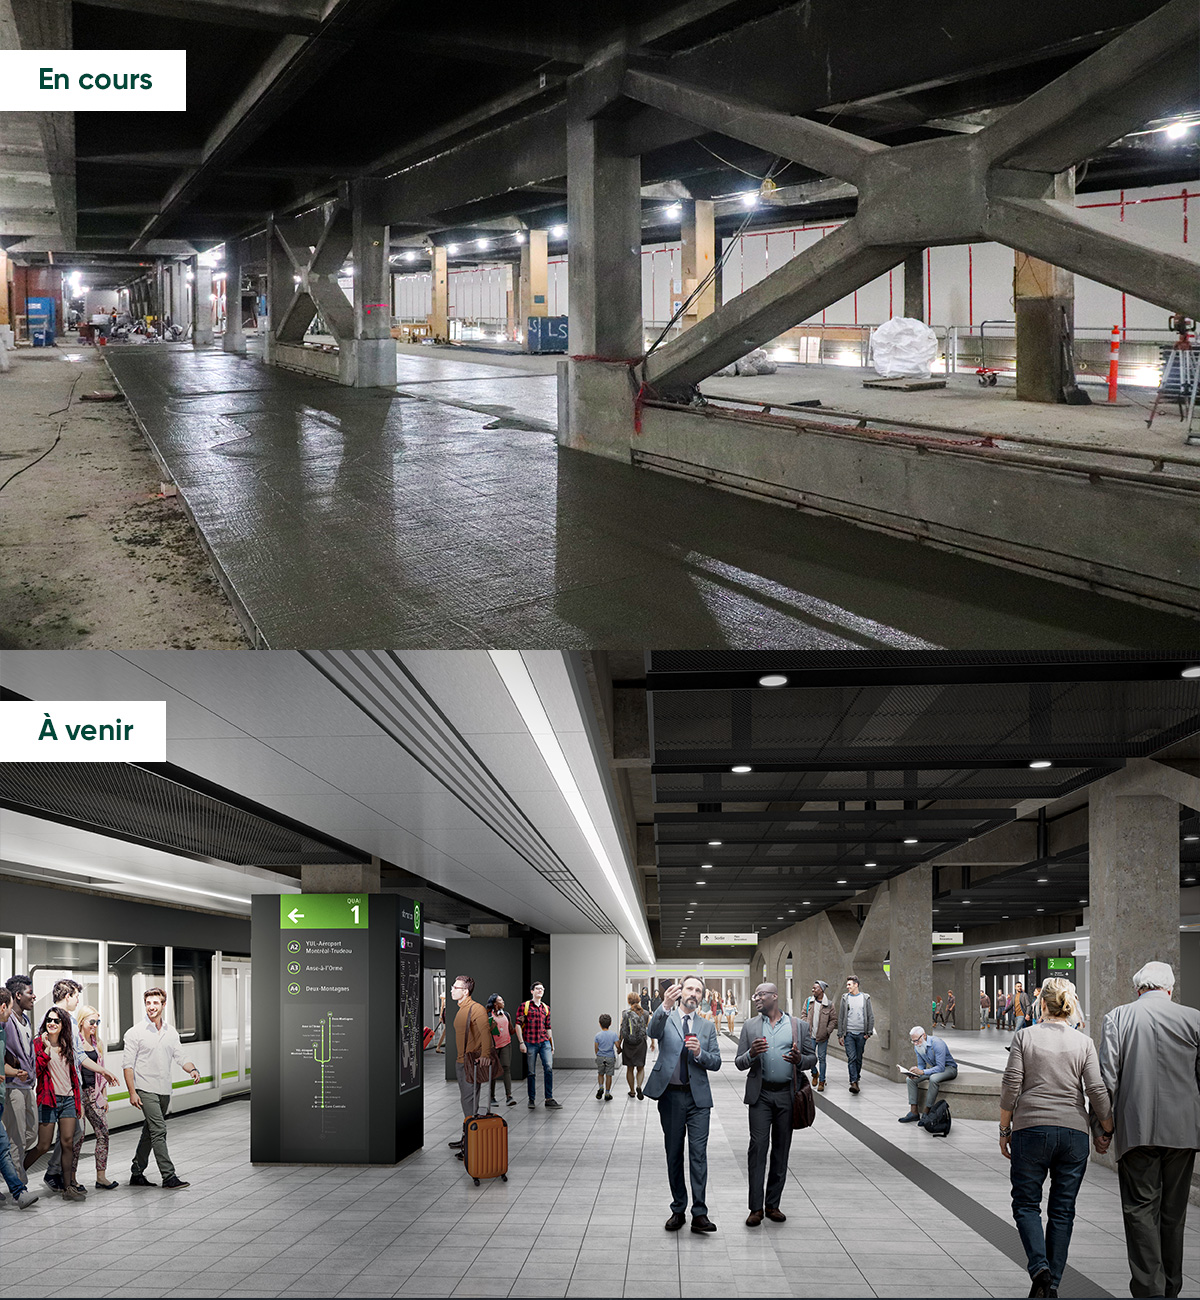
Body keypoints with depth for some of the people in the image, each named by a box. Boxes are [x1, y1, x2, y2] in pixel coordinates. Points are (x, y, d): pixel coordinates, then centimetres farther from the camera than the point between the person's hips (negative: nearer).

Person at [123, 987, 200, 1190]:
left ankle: (137, 1173, 22)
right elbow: (128, 1064, -7)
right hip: (145, 1090, -6)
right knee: (159, 1131, -13)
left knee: (150, 1132, 12)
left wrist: (193, 1070, -13)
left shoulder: (171, 1033, 10)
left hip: (164, 1090, 6)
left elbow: (181, 1057, 9)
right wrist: (132, 1092, -14)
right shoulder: (135, 1033, -5)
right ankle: (168, 1176, -16)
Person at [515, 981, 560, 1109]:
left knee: (549, 1067, -13)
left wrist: (552, 1045, 16)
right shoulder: (525, 1006, 2)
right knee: (531, 1072, 2)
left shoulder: (546, 1008, 15)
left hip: (544, 1042, 3)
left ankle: (549, 1099, -12)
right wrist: (521, 1042, -9)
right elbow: (518, 1025, -2)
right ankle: (532, 1099, 13)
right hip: (530, 1043, -3)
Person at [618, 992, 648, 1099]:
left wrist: (619, 1045, -2)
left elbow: (622, 1030, -9)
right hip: (641, 1043, 1)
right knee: (640, 1068, 11)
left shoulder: (625, 1013, -7)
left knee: (630, 1069, 12)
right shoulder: (645, 1013, 0)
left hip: (628, 1043, -1)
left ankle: (632, 1091, 17)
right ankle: (639, 1086, -13)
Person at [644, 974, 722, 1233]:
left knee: (698, 1153, -8)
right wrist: (665, 1007, -39)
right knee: (674, 1154, 6)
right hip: (671, 1095, -1)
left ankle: (699, 1213, -10)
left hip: (698, 1097, 1)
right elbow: (653, 1032, -21)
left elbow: (716, 1062, 8)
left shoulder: (707, 1027, 13)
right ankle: (678, 1210, 15)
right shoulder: (665, 1019, 4)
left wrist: (700, 1053, -13)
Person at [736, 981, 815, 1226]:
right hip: (760, 1094, 0)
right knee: (758, 1147, -7)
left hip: (787, 1095, 0)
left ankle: (773, 1204, 14)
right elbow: (739, 1063, 8)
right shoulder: (750, 1026, 9)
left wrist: (800, 1060, -15)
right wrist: (751, 1054, -15)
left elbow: (812, 1058, 8)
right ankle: (756, 1208, -6)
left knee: (781, 1150, 5)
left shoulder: (799, 1026, 6)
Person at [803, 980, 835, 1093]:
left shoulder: (829, 1004, -4)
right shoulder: (809, 1001, 4)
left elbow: (833, 1020, 2)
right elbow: (804, 1015, 10)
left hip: (823, 1036, -2)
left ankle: (821, 1082, 11)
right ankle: (815, 1073, 28)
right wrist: (806, 1027, -2)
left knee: (821, 1058, 2)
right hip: (810, 1035, 2)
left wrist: (828, 1031, -8)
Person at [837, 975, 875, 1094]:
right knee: (851, 1058, -12)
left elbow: (871, 1016, 7)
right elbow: (840, 1017, 8)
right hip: (848, 1033, -1)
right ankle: (853, 1082, -17)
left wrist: (869, 1032, -2)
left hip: (861, 1034, 1)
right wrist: (840, 1035, 4)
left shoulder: (865, 998, 6)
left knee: (859, 1059, 6)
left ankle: (856, 1078, 22)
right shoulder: (845, 998, 7)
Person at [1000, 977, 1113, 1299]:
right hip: (1073, 1132, 2)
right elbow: (1097, 1091, -1)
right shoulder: (1083, 1043, 4)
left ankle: (1040, 1267, -16)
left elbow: (1011, 1086, -4)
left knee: (1026, 1204, 7)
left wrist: (1005, 1130, 5)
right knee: (1062, 1211, 9)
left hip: (1031, 1128, -2)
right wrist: (1106, 1132, 10)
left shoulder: (1025, 1036, 0)